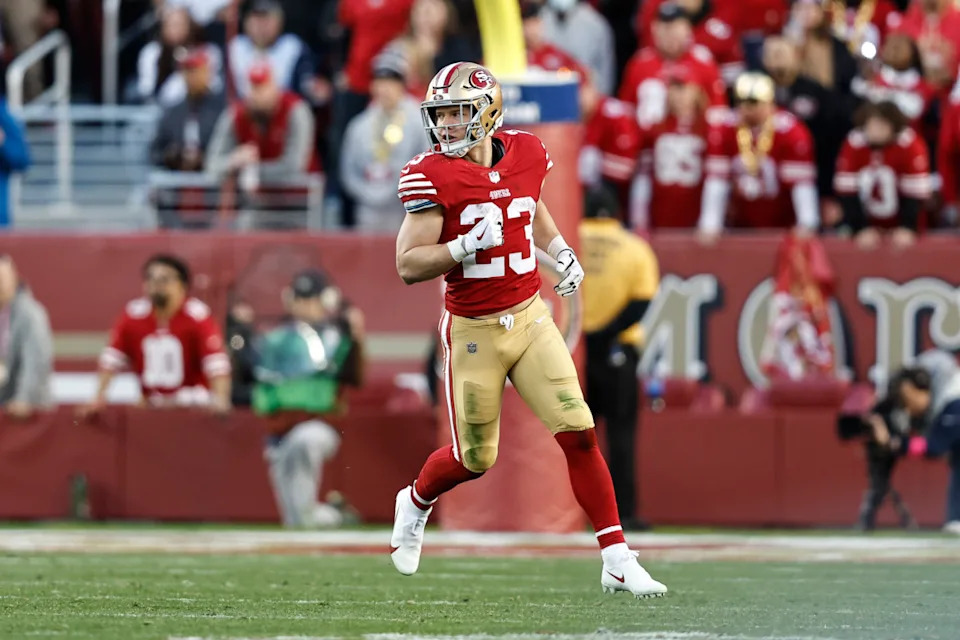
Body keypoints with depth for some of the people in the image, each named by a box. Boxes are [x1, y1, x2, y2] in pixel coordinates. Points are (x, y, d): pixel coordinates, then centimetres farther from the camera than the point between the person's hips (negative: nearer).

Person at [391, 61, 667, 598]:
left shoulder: (526, 155, 0)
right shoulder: (434, 176, -14)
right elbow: (409, 266, -15)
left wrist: (562, 252, 9)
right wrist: (465, 247, -29)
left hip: (530, 318, 3)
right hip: (474, 331, -3)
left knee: (580, 434, -9)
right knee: (475, 459, 8)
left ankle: (618, 561, -4)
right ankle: (416, 503, 42)